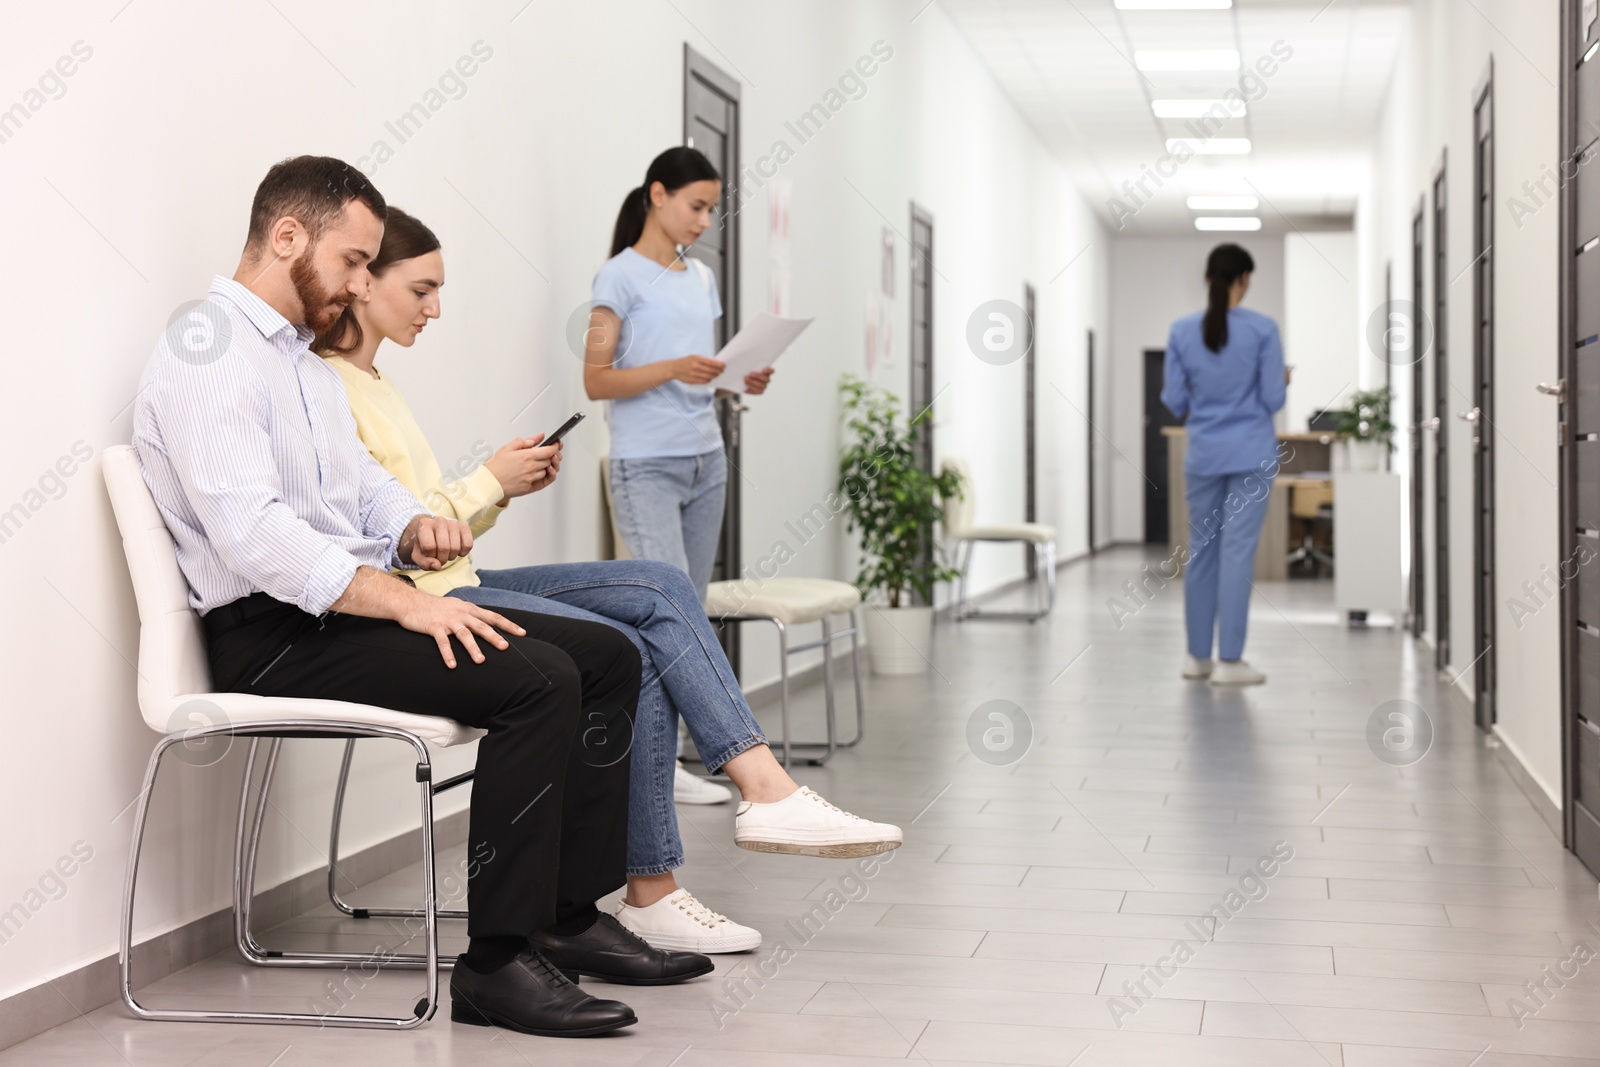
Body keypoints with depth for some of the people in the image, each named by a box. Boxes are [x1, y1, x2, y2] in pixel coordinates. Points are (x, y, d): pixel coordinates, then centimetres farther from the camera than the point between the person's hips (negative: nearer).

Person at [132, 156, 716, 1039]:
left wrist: (416, 530, -2)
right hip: (275, 635, -10)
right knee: (536, 679, -27)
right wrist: (402, 599, -26)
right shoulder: (206, 353, -12)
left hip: (353, 602, 10)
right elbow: (249, 535, -23)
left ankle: (570, 918, 3)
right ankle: (496, 964, -20)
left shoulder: (305, 359, 21)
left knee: (608, 657, 0)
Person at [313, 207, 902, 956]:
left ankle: (765, 790, -13)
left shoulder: (369, 382, 21)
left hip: (453, 585, 10)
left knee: (661, 590, -6)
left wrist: (504, 488, 3)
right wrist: (487, 483, -8)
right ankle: (650, 896, -12)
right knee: (632, 654, -19)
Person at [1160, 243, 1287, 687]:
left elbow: (1174, 402, 2)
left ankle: (1198, 654, 19)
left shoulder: (1182, 331, 0)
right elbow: (1273, 398, -7)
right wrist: (1283, 381, 15)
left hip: (1203, 454, 3)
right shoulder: (1262, 329, -8)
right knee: (1238, 550, -4)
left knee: (1201, 549, 13)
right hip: (1251, 454, -3)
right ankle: (1229, 660, -5)